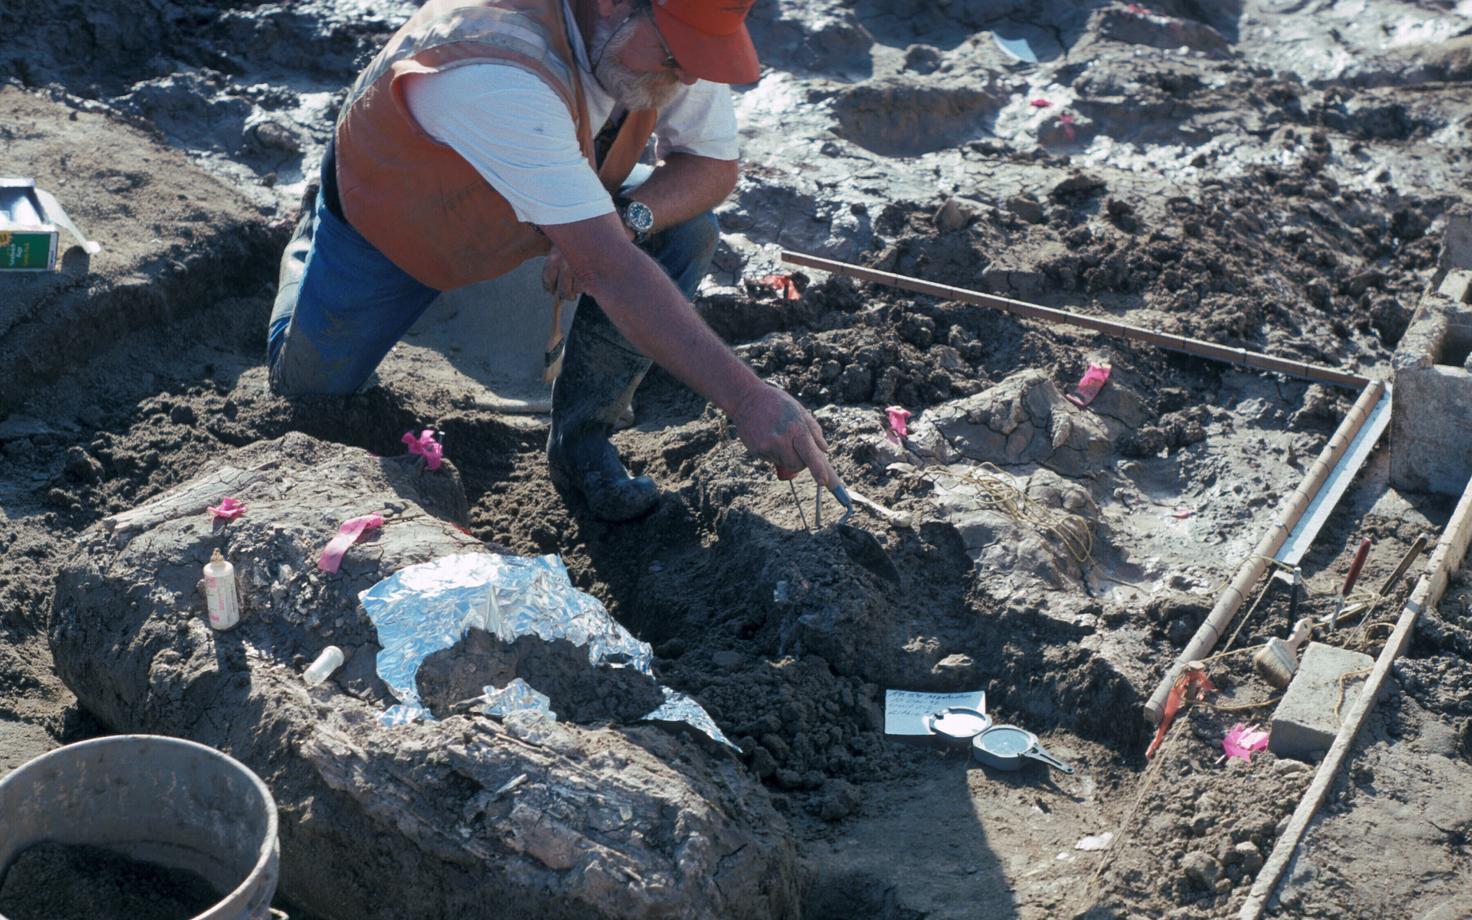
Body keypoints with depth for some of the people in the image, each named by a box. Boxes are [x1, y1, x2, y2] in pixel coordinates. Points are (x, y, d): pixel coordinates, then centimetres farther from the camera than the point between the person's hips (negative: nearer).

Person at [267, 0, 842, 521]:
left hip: (540, 198, 4)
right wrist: (746, 398, -55)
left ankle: (580, 442, -7)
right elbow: (608, 268, -52)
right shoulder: (499, 72, -47)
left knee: (685, 230, -21)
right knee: (307, 386, 7)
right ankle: (313, 244, 38)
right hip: (382, 214, -4)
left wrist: (627, 220, -36)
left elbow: (714, 165, -14)